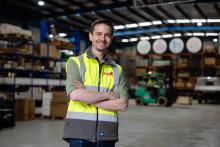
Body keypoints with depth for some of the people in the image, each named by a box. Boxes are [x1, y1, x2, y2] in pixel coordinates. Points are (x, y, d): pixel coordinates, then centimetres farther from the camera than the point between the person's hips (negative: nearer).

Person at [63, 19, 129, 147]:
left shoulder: (117, 69, 10)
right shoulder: (76, 62, 2)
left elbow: (123, 105, -2)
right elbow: (74, 94, -14)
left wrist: (88, 98, -10)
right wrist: (108, 95, -6)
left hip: (107, 134, 3)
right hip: (80, 132, -2)